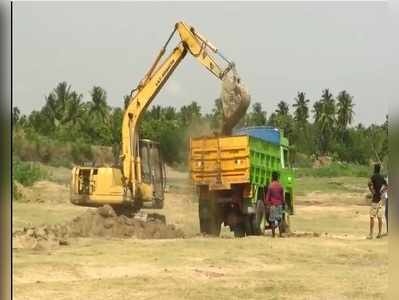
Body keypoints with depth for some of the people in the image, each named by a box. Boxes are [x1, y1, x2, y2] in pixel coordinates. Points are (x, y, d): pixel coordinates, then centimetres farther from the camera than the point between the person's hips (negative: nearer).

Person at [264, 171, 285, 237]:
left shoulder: (270, 186, -9)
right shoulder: (280, 186, 2)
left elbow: (267, 197, -6)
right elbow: (282, 196, 8)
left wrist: (266, 204, 4)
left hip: (272, 205, -3)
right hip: (279, 205, 3)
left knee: (272, 221, 1)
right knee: (279, 220, 9)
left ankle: (273, 235, 0)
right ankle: (280, 234, 8)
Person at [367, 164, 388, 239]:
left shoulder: (374, 176, -9)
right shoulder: (382, 178, 11)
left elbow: (369, 183, -28)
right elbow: (386, 186, 23)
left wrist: (372, 192, -17)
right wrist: (381, 191, 14)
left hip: (375, 199, -7)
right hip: (380, 198, 7)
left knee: (372, 217, -5)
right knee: (380, 217, 9)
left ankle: (371, 234, -7)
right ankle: (379, 234, 11)